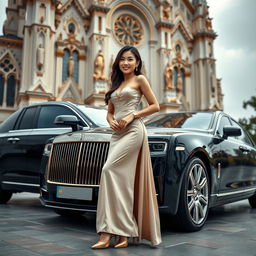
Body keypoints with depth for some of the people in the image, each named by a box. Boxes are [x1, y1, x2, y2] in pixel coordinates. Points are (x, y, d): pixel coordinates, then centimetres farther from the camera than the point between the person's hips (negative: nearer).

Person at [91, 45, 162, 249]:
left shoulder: (139, 80, 6)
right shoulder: (116, 84, 23)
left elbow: (155, 106, -1)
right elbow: (110, 112, 24)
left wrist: (132, 115, -11)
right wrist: (112, 122, 1)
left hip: (133, 131, -7)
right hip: (117, 134, 7)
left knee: (109, 170, -20)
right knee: (122, 180, 1)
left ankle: (108, 233, -18)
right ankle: (124, 234, 5)